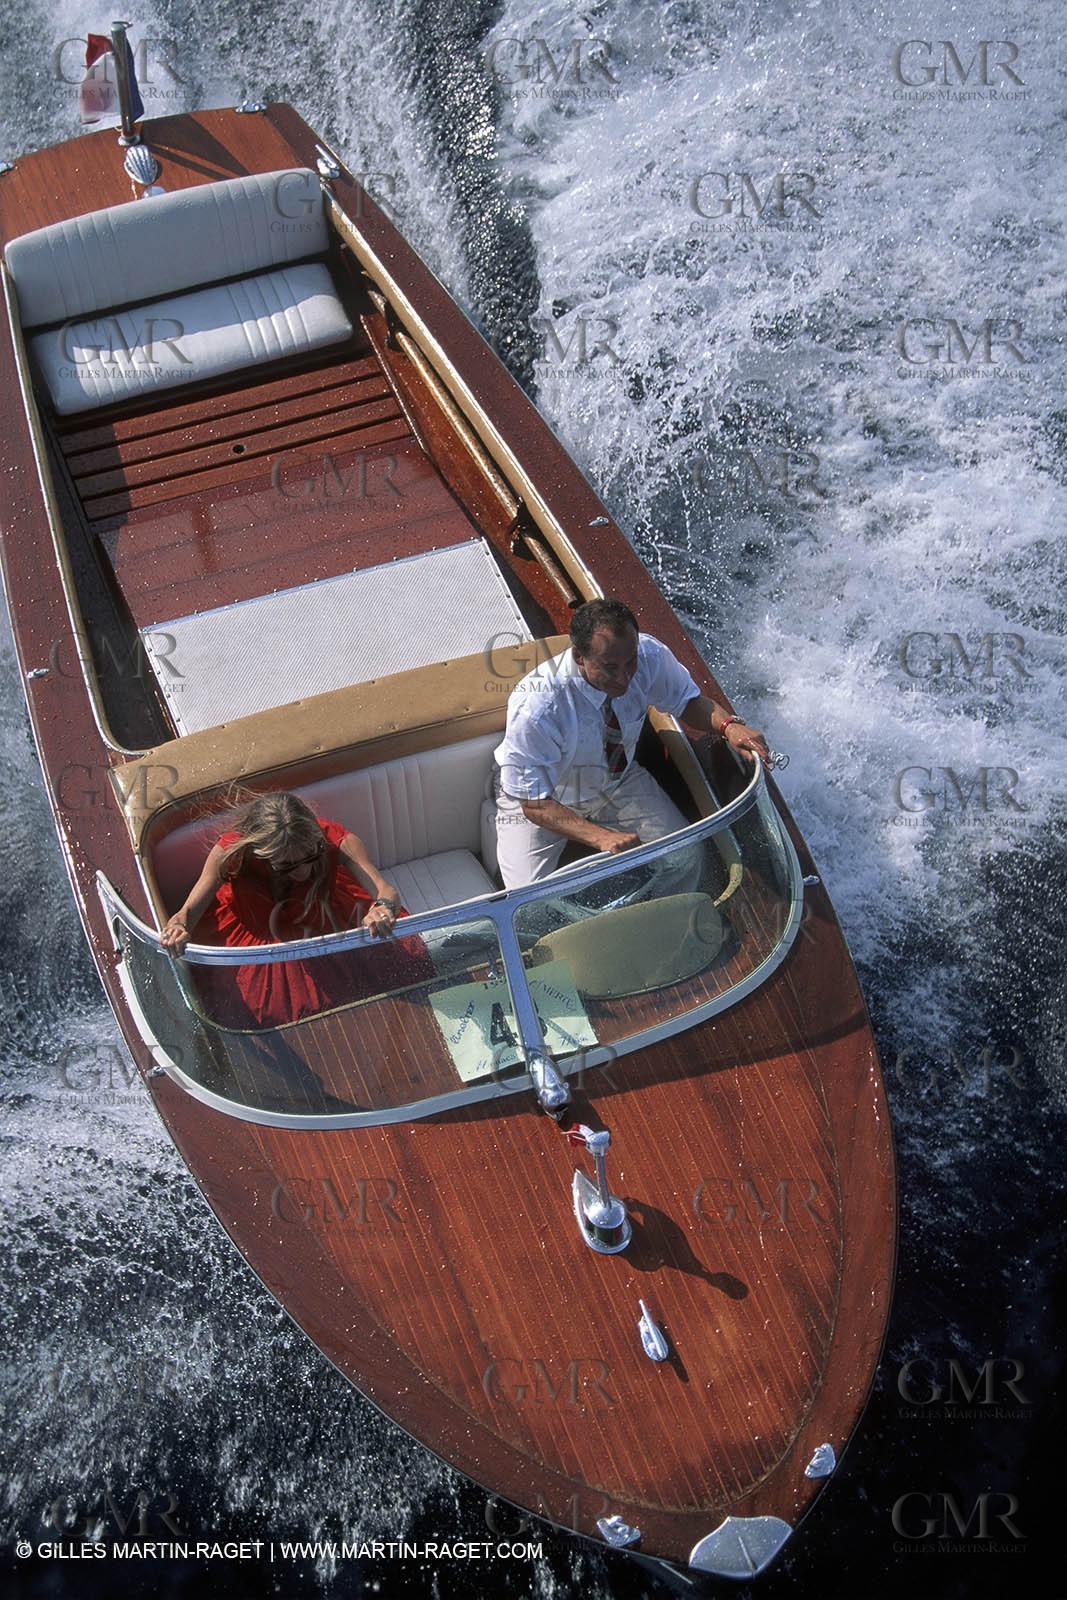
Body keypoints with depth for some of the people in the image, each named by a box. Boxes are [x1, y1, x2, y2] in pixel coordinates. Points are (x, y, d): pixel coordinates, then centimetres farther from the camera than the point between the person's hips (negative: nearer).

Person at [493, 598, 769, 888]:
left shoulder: (649, 655, -26)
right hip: (542, 797, -4)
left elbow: (687, 701, -6)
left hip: (618, 777, 4)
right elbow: (534, 803, -33)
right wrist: (601, 837, -48)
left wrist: (727, 725, -29)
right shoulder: (535, 707, -39)